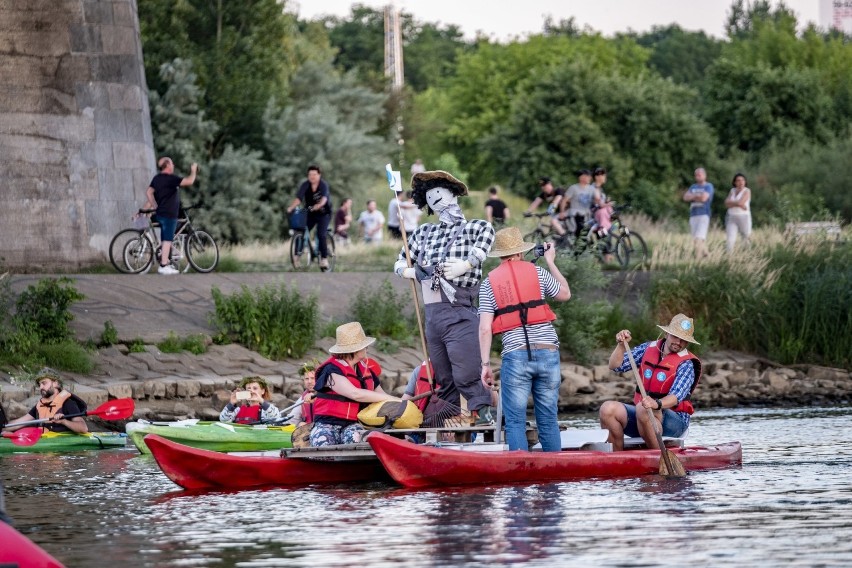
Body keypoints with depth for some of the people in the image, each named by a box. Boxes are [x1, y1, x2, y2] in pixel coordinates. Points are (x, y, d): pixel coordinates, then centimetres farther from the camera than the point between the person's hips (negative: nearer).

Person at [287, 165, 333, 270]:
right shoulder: (305, 185, -8)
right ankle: (297, 256, -5)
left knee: (321, 234, -20)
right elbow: (298, 198, -18)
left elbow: (324, 198, -34)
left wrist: (318, 205, -54)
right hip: (310, 213, 4)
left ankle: (324, 259, -14)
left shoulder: (323, 185, -17)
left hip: (324, 214, -4)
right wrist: (291, 207, -37)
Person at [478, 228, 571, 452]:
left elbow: (485, 329, -1)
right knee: (548, 420, 9)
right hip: (548, 352, 2)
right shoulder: (537, 272, 7)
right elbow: (565, 294, 23)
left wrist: (485, 363, 2)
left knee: (515, 421, 2)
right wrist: (551, 262, 32)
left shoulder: (489, 283, 6)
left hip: (515, 355, -2)